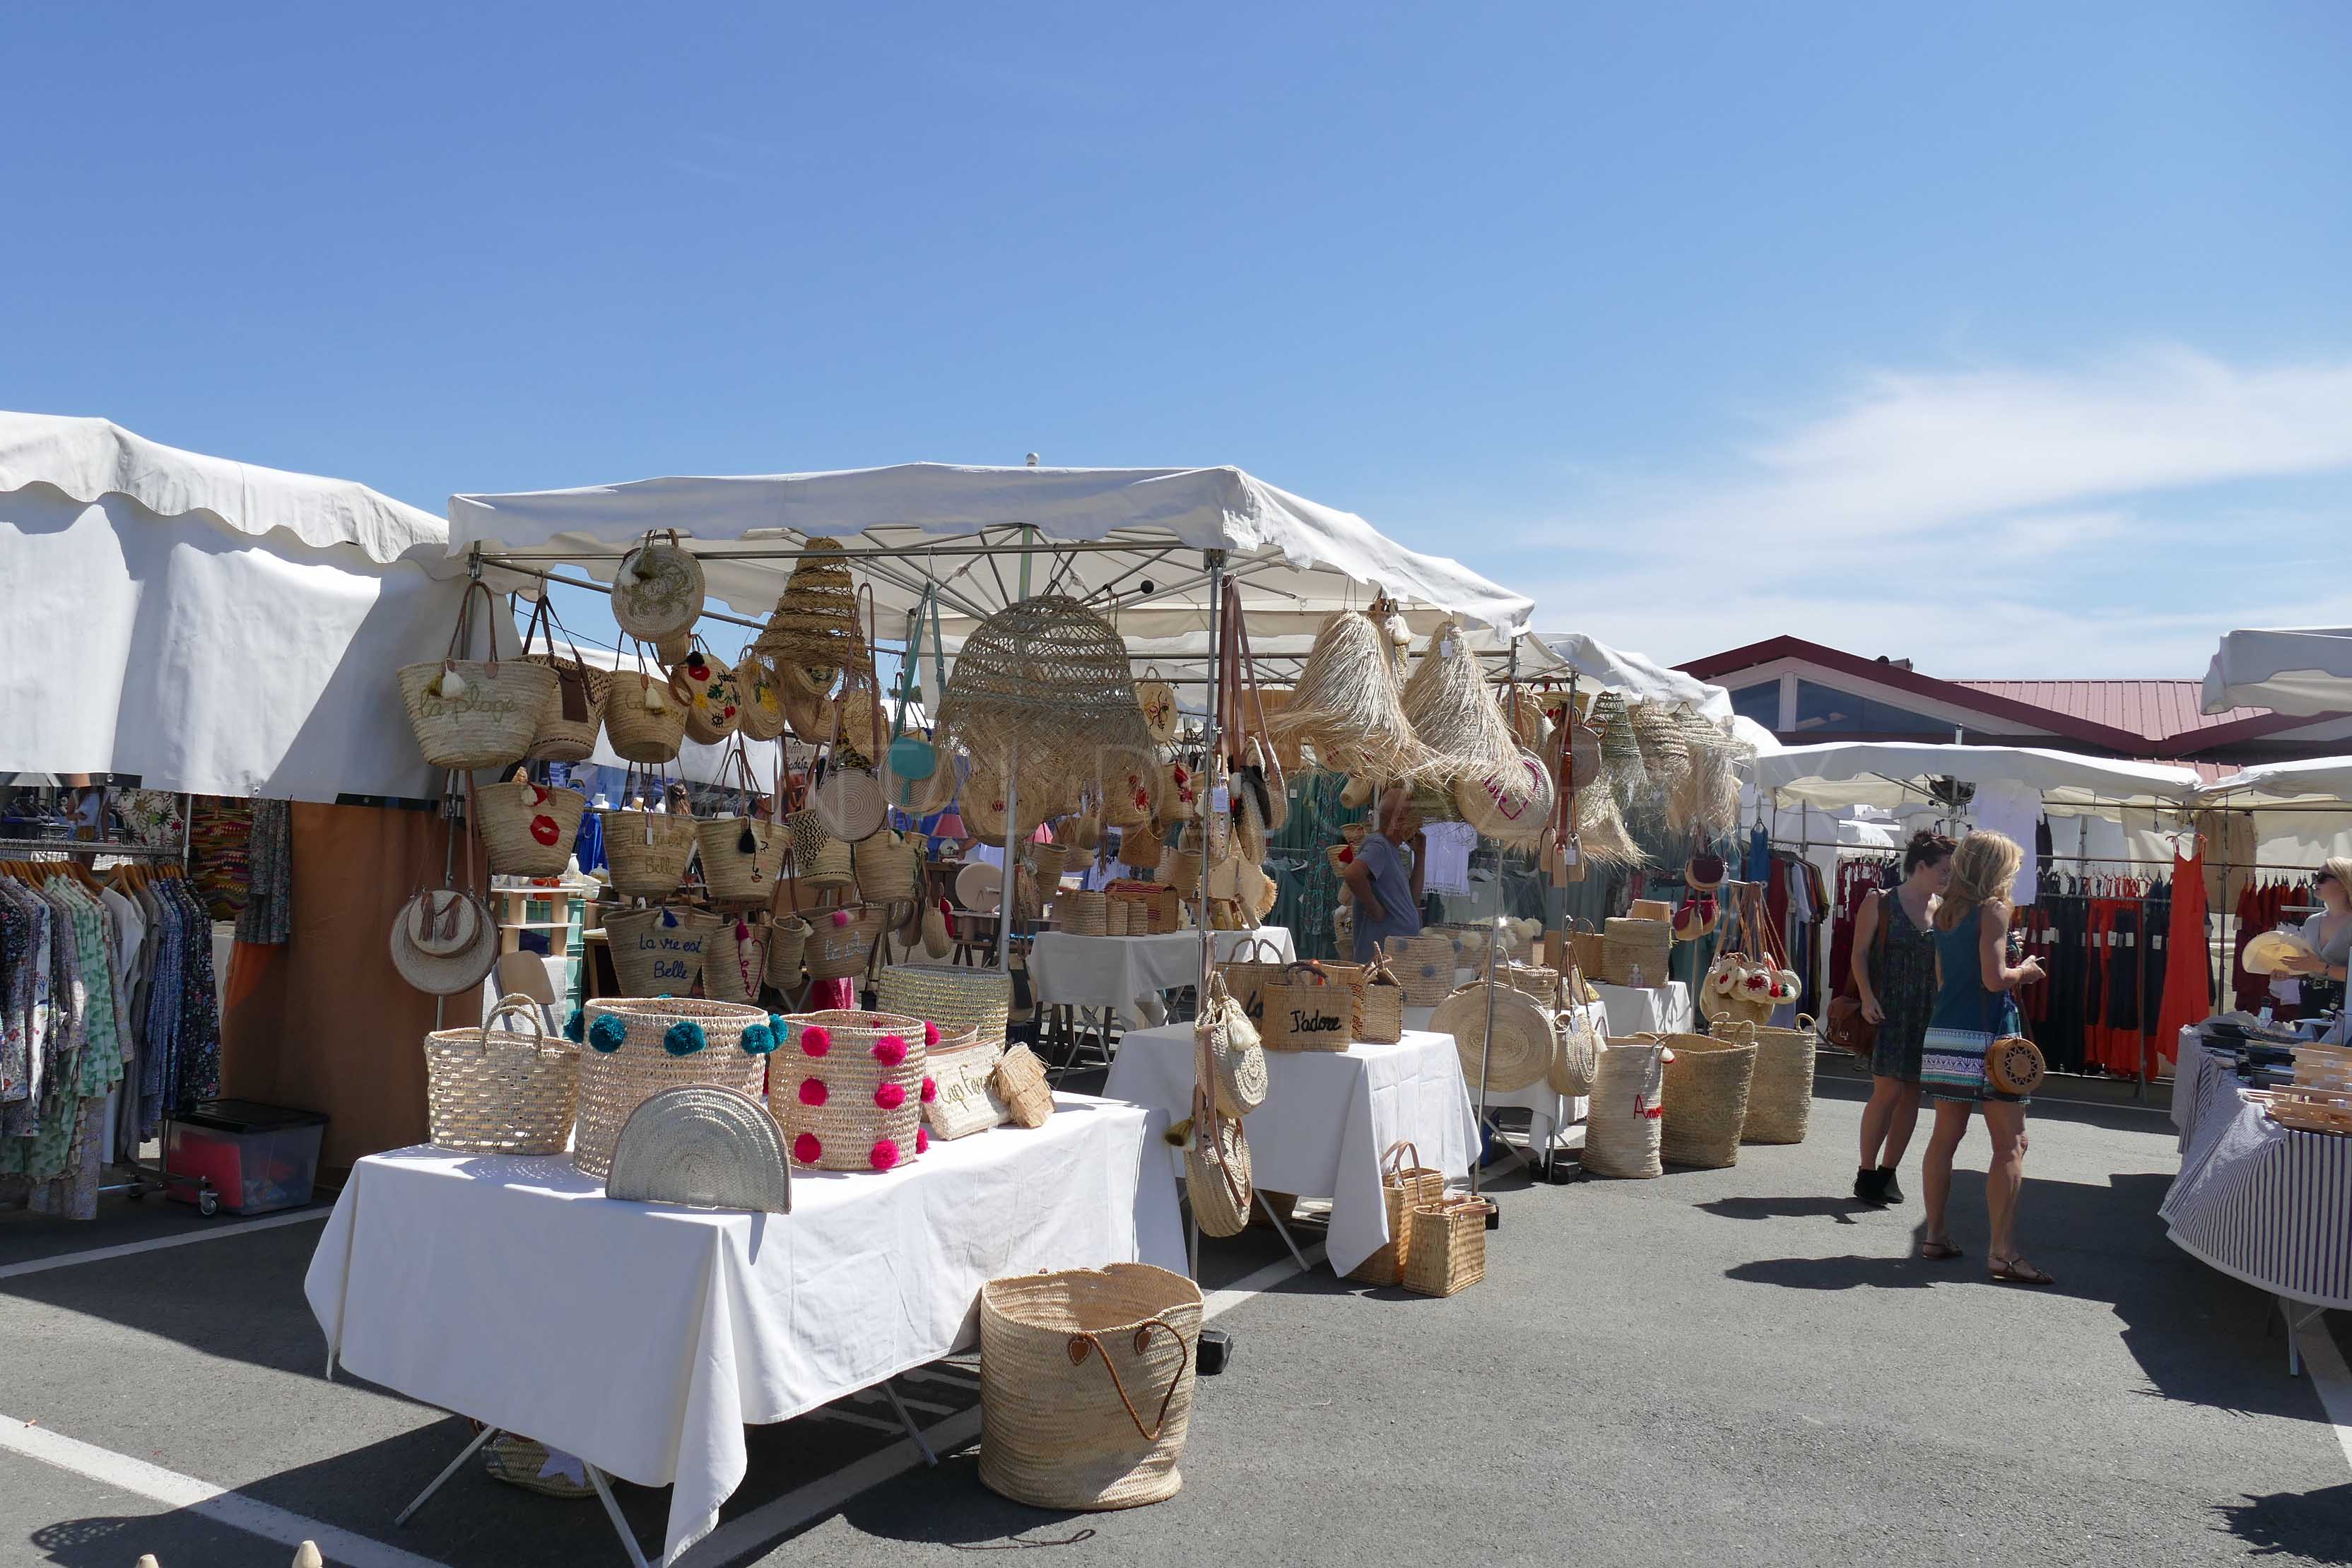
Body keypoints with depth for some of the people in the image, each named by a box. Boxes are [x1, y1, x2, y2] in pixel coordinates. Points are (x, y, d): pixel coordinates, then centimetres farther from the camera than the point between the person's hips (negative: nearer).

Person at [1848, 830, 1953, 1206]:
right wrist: (1867, 998, -16)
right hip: (1888, 1009, -5)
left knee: (1912, 1093, 5)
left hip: (1927, 1014, 5)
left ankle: (1888, 1172, 16)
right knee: (1888, 1090, -9)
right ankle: (1866, 1172, 3)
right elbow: (1860, 954, -4)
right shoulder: (1880, 903, -2)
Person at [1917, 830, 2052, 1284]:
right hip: (1986, 1039, -8)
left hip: (1944, 1035, 8)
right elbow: (1994, 978, -18)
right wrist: (2024, 971, 2)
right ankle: (2003, 1251, -8)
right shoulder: (1993, 910, -9)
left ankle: (1936, 1236, 17)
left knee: (1945, 1136, 13)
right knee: (2011, 1145, -4)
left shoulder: (1944, 913, 13)